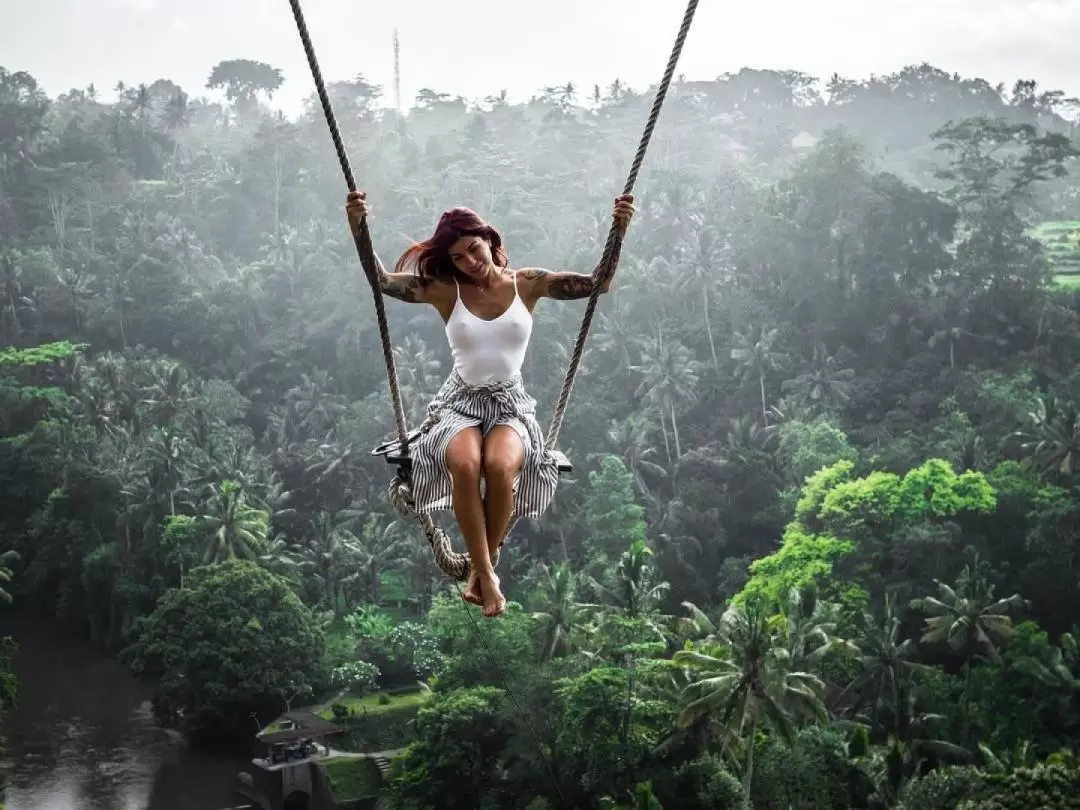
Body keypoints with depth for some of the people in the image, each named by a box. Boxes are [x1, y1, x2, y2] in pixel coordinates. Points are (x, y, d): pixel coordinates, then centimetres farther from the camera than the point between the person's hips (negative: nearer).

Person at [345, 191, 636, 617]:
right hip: (460, 401, 0)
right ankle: (486, 572, -21)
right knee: (464, 464, -35)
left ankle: (479, 567, -11)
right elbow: (381, 280, -12)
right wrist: (358, 228, -28)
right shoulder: (446, 290, -2)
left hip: (511, 403, 0)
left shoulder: (527, 284, 1)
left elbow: (598, 284, -4)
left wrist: (618, 232, -19)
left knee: (501, 467, -34)